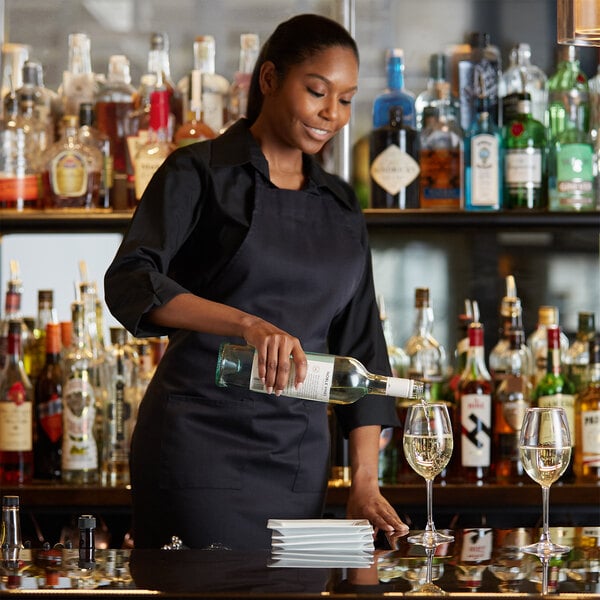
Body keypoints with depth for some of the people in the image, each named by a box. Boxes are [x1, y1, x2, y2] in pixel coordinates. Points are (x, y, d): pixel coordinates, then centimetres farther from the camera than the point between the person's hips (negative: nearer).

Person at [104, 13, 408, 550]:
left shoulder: (340, 206, 16)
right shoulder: (200, 173, 0)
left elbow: (360, 349, 16)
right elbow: (130, 282, -16)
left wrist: (365, 481, 6)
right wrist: (249, 324, -31)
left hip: (300, 460, 5)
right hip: (201, 443, -5)